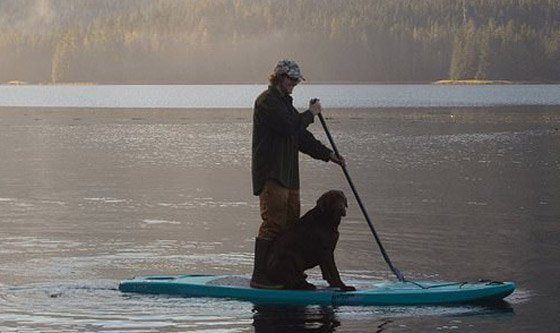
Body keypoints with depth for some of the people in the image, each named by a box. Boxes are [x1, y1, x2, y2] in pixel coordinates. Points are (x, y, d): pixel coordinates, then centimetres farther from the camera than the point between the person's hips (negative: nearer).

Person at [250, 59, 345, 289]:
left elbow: (301, 137, 25)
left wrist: (328, 154, 17)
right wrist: (311, 113, -4)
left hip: (288, 174, 10)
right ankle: (259, 277, -12)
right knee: (273, 223, -13)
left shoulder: (285, 102, 23)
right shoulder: (267, 101, -9)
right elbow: (290, 126, -21)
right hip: (271, 175, -10)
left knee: (291, 224, 10)